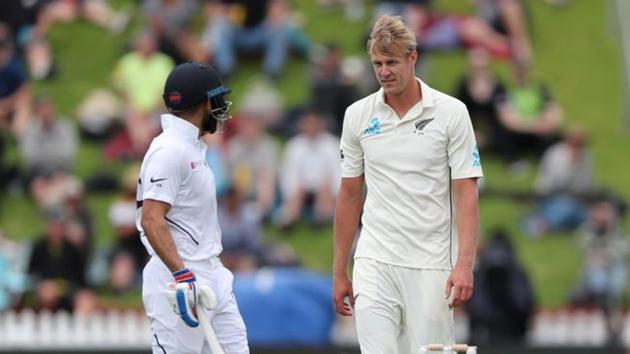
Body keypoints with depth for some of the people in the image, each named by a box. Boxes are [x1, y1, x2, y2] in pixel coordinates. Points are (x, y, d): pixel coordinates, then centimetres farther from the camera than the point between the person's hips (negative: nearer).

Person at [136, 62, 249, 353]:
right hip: (177, 282, -10)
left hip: (210, 276, 10)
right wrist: (182, 275, -30)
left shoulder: (193, 147, 17)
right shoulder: (169, 150, -14)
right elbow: (151, 220, -23)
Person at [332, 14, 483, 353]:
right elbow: (349, 195, 13)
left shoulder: (451, 113, -3)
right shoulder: (357, 116, 6)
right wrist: (339, 272, 12)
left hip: (431, 267, -2)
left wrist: (464, 264, -16)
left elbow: (466, 193, -6)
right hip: (375, 262, 2)